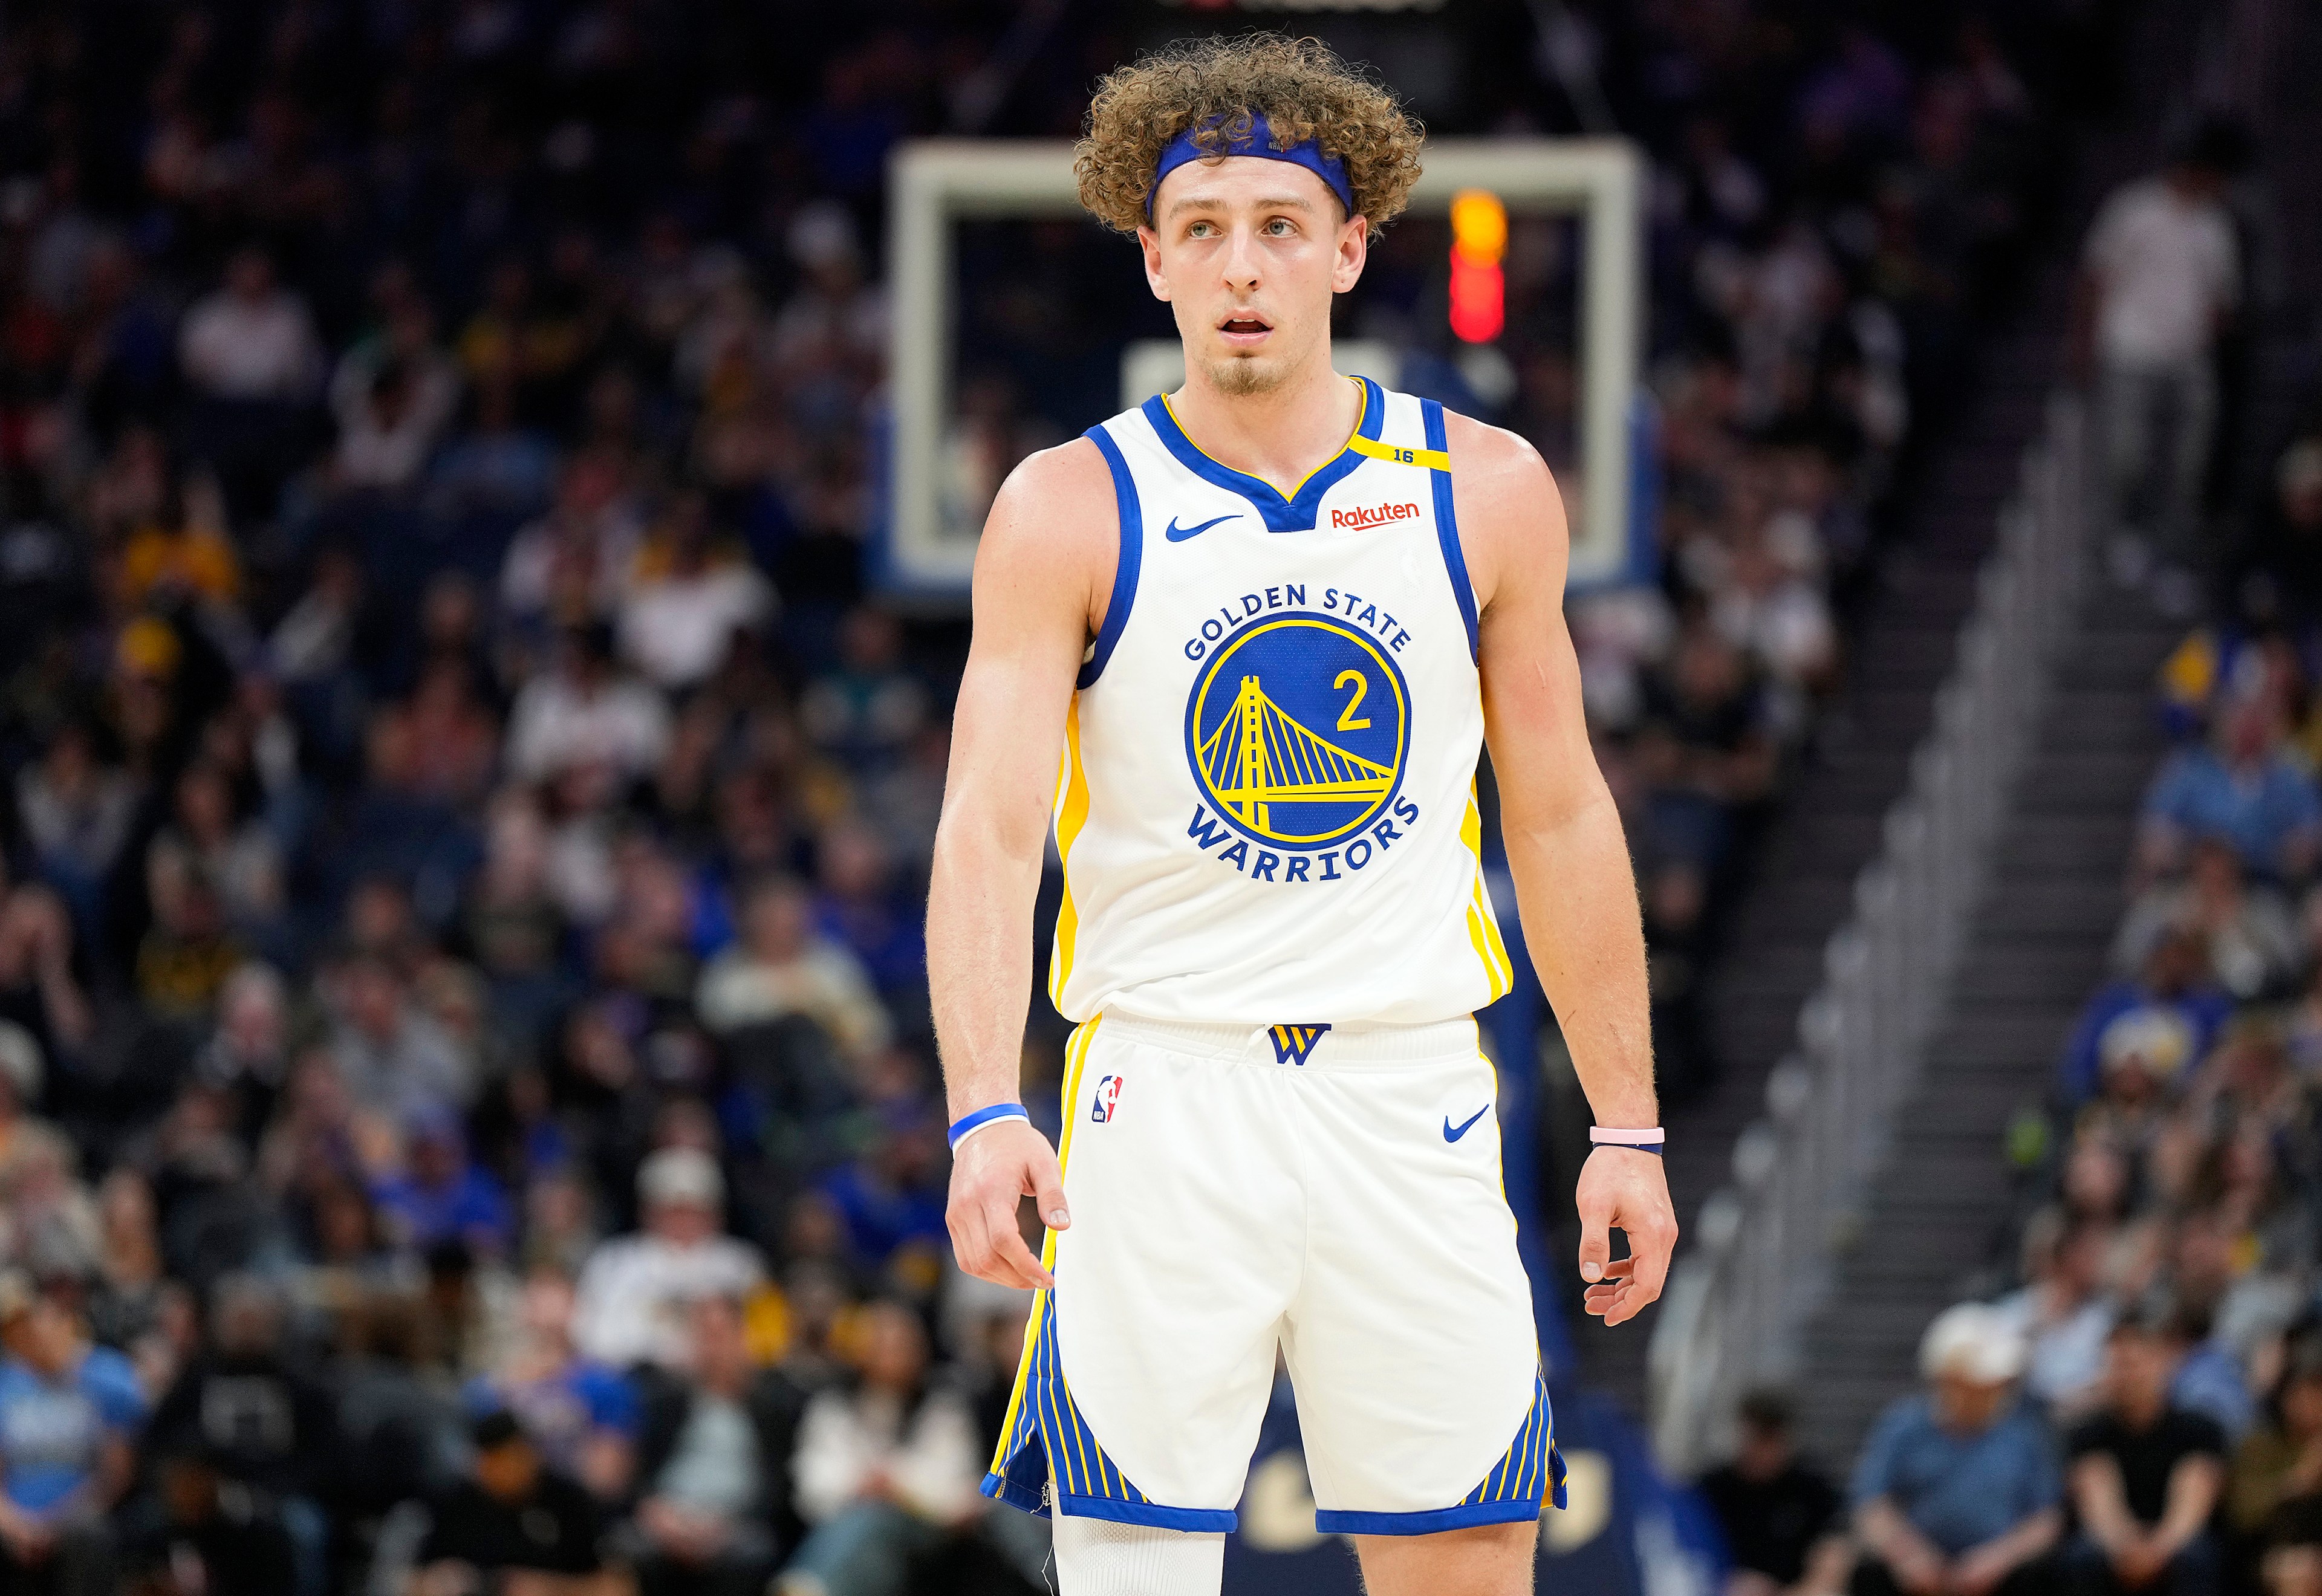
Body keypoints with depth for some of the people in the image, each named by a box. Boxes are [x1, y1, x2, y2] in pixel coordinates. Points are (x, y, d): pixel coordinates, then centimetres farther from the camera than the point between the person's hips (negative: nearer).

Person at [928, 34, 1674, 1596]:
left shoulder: (1485, 492, 4)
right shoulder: (1069, 512, -3)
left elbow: (1561, 819, 11)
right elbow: (988, 826, -12)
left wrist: (1628, 1125, 8)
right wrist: (985, 1108, -27)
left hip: (1412, 1096, 2)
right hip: (1163, 1097, -2)